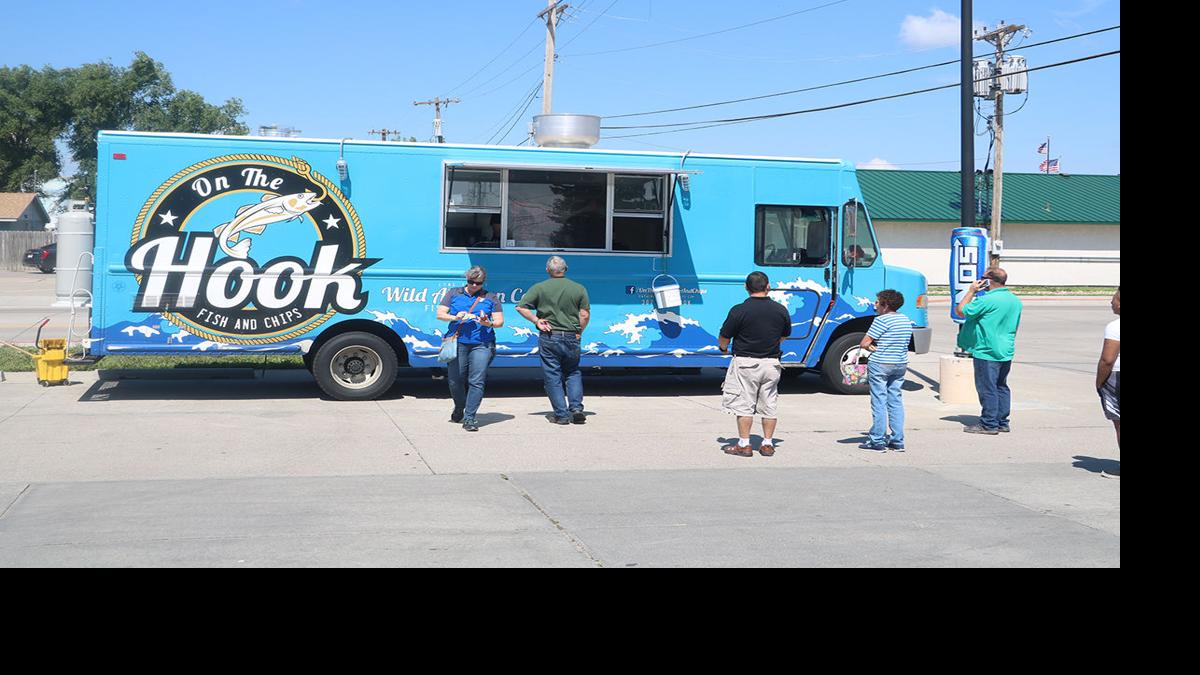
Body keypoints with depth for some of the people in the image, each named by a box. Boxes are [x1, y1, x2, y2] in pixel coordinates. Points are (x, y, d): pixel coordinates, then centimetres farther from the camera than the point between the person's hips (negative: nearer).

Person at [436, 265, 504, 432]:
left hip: (482, 345, -1)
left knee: (476, 381, -9)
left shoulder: (490, 298, 13)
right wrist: (455, 317, -10)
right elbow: (440, 314, 9)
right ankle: (458, 410, 30)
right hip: (457, 343, 1)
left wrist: (488, 323, -12)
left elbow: (500, 321, 9)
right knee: (455, 380, 4)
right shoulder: (454, 294, 14)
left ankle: (469, 417, -6)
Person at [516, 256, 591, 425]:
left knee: (552, 376, 6)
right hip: (571, 338, 2)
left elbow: (521, 307, -5)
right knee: (573, 373, 19)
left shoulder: (540, 287, -2)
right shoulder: (579, 289, 2)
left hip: (549, 337, -2)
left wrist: (536, 320, 0)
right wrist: (578, 333, 9)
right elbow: (585, 315, -1)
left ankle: (561, 414, 4)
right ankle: (576, 408, 4)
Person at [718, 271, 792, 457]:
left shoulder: (739, 310, -13)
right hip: (771, 363, 4)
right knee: (768, 405, 11)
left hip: (745, 363, -4)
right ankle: (767, 444, 15)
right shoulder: (780, 310, 1)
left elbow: (723, 338, -7)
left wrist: (723, 348, 15)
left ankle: (744, 445, 6)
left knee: (744, 405, 3)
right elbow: (784, 336, 16)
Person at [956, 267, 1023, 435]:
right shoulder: (1015, 300, 10)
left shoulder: (987, 300, -18)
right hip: (1006, 352, 9)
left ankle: (989, 424, 0)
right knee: (1001, 387, 14)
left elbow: (962, 310, -11)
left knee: (987, 388, -3)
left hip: (987, 352, -8)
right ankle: (1002, 422, 18)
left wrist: (971, 291, -3)